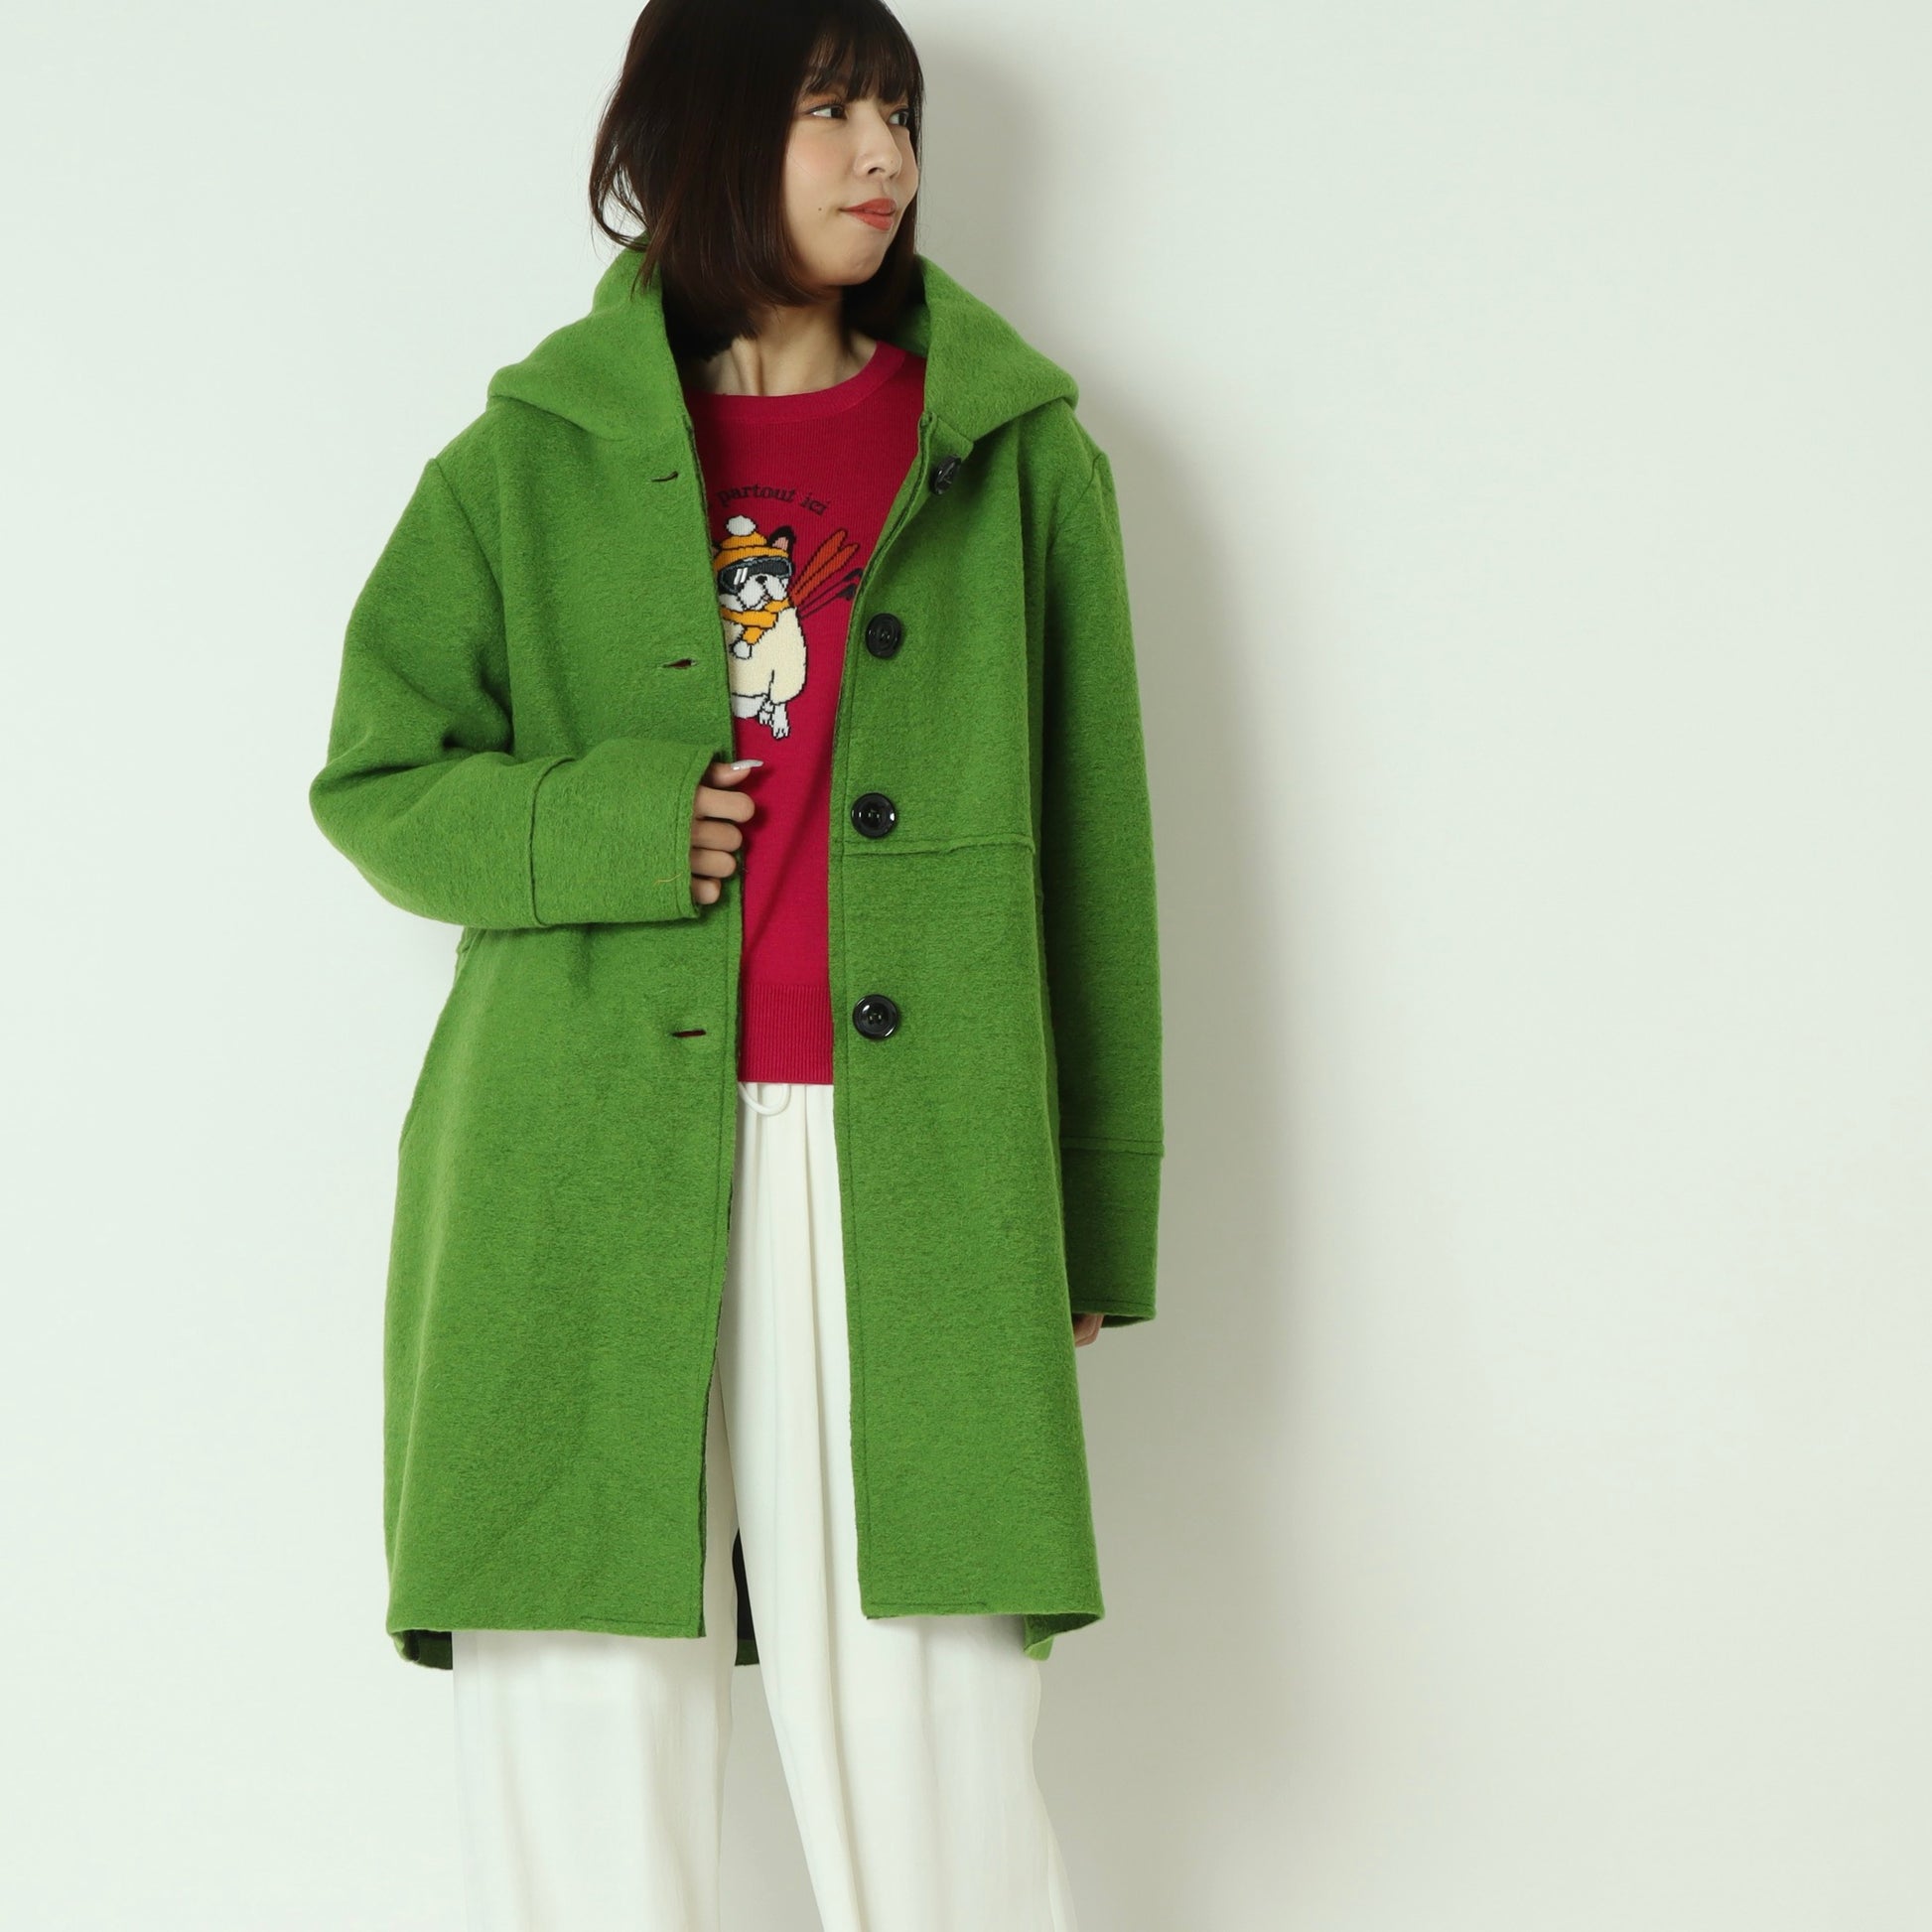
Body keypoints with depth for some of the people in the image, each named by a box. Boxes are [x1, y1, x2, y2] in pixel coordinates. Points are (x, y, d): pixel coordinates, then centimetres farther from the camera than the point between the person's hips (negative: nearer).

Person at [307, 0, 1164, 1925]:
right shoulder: (531, 461, 11)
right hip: (587, 1181, 0)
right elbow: (376, 781, 14)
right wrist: (613, 825, -6)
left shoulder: (1016, 451, 13)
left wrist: (1098, 1222, 8)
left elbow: (1090, 850, 12)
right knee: (579, 1755, 1)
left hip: (907, 1174, 0)